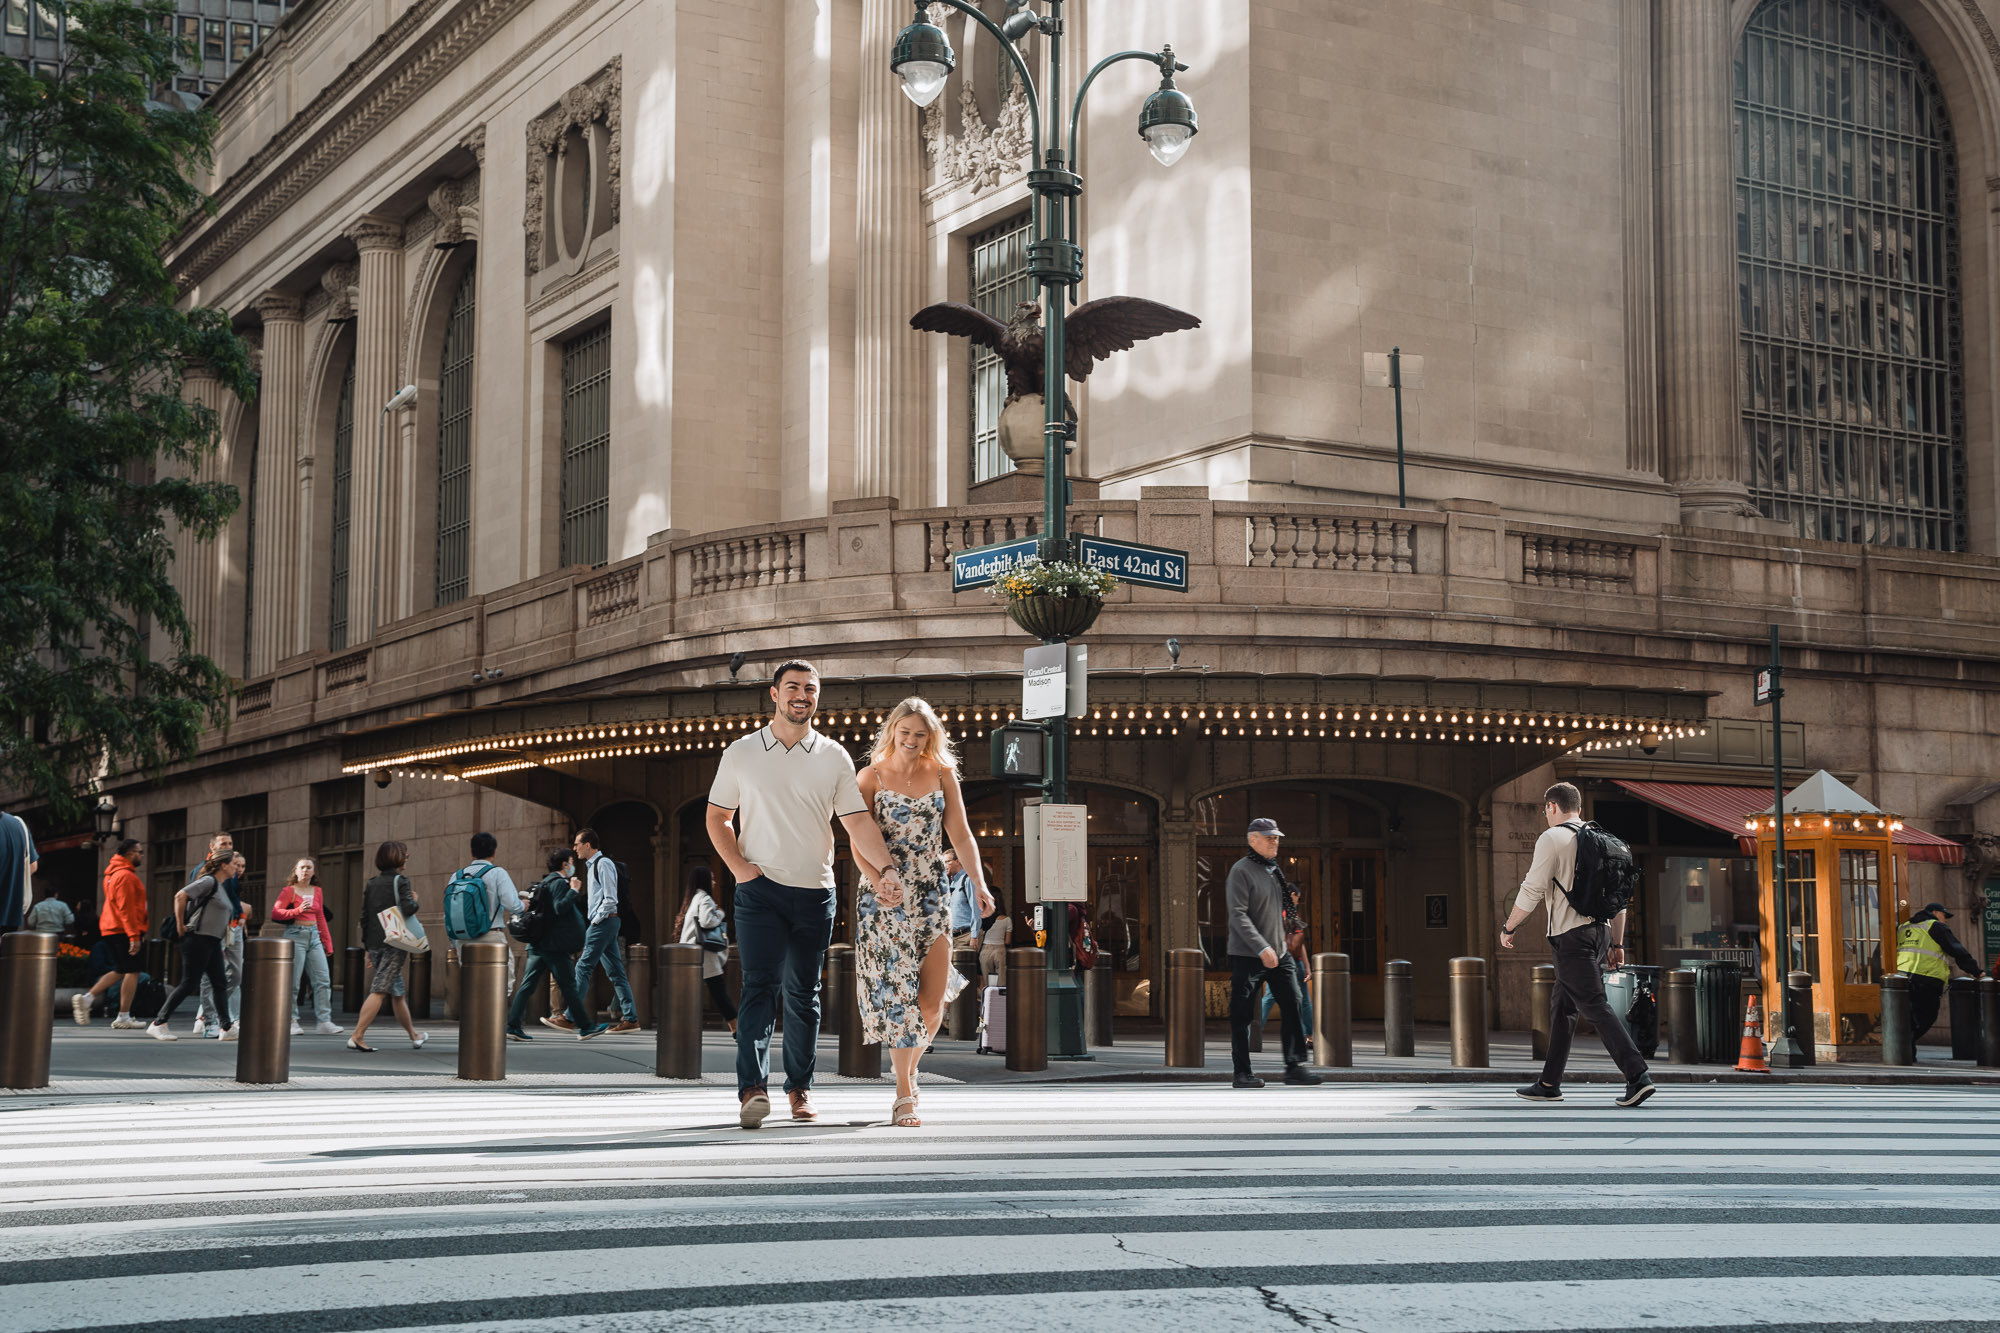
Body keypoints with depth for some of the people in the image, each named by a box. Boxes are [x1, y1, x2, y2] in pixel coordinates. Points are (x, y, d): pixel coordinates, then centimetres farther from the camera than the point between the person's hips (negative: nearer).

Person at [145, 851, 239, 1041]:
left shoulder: (220, 887, 18)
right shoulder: (209, 881, -11)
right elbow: (180, 896, -20)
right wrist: (181, 926, -17)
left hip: (213, 942, 10)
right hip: (198, 939, -10)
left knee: (220, 984, 9)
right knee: (189, 984, -10)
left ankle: (227, 1029, 14)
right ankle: (158, 1024, -6)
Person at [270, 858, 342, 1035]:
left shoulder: (317, 891, 15)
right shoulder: (289, 890, 0)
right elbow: (275, 913, -9)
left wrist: (327, 942, 19)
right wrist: (298, 910, -21)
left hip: (314, 936, 5)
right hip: (295, 935, -5)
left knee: (323, 980, -3)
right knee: (293, 982, -3)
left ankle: (324, 1022, -4)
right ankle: (292, 1021, 5)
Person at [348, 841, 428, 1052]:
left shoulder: (371, 884, 13)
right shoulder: (400, 881, -7)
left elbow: (364, 917, 13)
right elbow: (408, 909, -21)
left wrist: (368, 948, 18)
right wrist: (415, 900, 2)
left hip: (374, 944, 7)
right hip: (393, 943, -7)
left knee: (397, 992, 17)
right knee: (379, 990, -10)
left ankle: (414, 1036, 29)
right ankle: (357, 1036, -18)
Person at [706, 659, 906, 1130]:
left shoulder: (834, 757, 6)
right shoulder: (741, 752, 5)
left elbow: (858, 821, 1)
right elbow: (718, 817, 10)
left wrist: (887, 867, -13)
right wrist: (738, 865, -5)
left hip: (815, 892, 2)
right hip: (760, 889, -2)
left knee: (804, 993, 8)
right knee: (759, 986, -13)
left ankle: (800, 1086, 19)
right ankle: (752, 1088, -19)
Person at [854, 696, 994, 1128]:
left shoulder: (942, 774, 9)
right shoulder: (871, 778, 2)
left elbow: (960, 834, 5)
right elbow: (858, 844, -3)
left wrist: (978, 882, -8)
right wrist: (877, 881, -21)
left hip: (933, 896, 2)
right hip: (885, 897, -2)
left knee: (933, 1002, -2)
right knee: (896, 991, -7)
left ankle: (908, 1065, 25)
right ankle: (904, 1095, 0)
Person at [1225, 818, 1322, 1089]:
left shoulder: (1275, 870, 15)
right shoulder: (1241, 871, -10)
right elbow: (1238, 915, -18)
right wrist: (1262, 948, -25)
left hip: (1277, 954, 7)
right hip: (1246, 955, -7)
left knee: (1292, 1006, -2)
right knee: (1242, 1014, -1)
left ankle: (1295, 1066, 2)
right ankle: (1242, 1072, 5)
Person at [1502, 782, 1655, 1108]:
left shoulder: (1552, 838, -7)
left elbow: (1532, 891, -11)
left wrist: (1508, 927, 2)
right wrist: (1617, 943, 21)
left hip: (1571, 935, -8)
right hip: (1600, 930, 8)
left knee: (1596, 1007, -10)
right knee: (1562, 1008, 15)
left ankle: (1637, 1076, -20)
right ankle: (1549, 1084, 20)